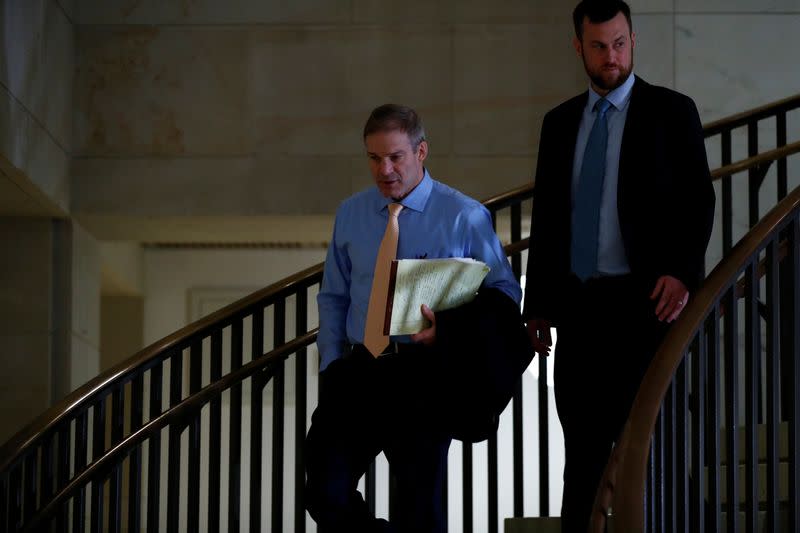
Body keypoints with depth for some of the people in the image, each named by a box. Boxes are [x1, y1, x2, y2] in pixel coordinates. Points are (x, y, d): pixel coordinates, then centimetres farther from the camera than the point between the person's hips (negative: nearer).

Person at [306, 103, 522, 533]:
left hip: (424, 372, -3)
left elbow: (505, 293, 0)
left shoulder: (465, 217, -1)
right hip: (359, 370, 3)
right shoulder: (350, 214, 11)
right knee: (327, 495, -8)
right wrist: (332, 364, 5)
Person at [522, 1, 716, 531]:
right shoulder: (560, 122, 13)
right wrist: (538, 303, 10)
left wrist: (682, 273, -18)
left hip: (641, 302, -4)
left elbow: (698, 202, -3)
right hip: (577, 304, 4)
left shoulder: (672, 112, 1)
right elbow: (546, 218, 15)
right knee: (582, 443, 7)